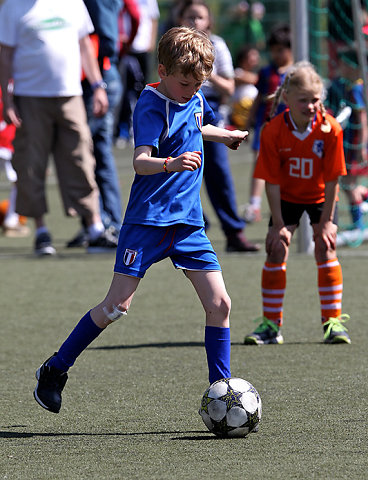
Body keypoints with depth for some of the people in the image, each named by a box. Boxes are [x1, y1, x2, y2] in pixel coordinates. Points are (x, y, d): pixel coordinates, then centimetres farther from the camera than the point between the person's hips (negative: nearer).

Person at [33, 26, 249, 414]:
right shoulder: (151, 107, -15)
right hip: (148, 218, -7)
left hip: (188, 221, 7)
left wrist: (226, 135, 41)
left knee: (219, 303, -3)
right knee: (117, 305, -9)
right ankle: (54, 370, 7)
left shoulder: (195, 98, 8)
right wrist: (170, 164, -49)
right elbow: (140, 162, -32)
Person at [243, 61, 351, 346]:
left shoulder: (330, 129, -26)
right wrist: (278, 223, -19)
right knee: (276, 249, -7)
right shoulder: (273, 131, -24)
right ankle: (271, 324, 0)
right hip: (287, 197, 1)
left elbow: (332, 179, -19)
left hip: (320, 196, -1)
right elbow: (272, 180, -18)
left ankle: (333, 320, -2)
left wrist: (326, 220, -18)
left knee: (325, 248, -12)